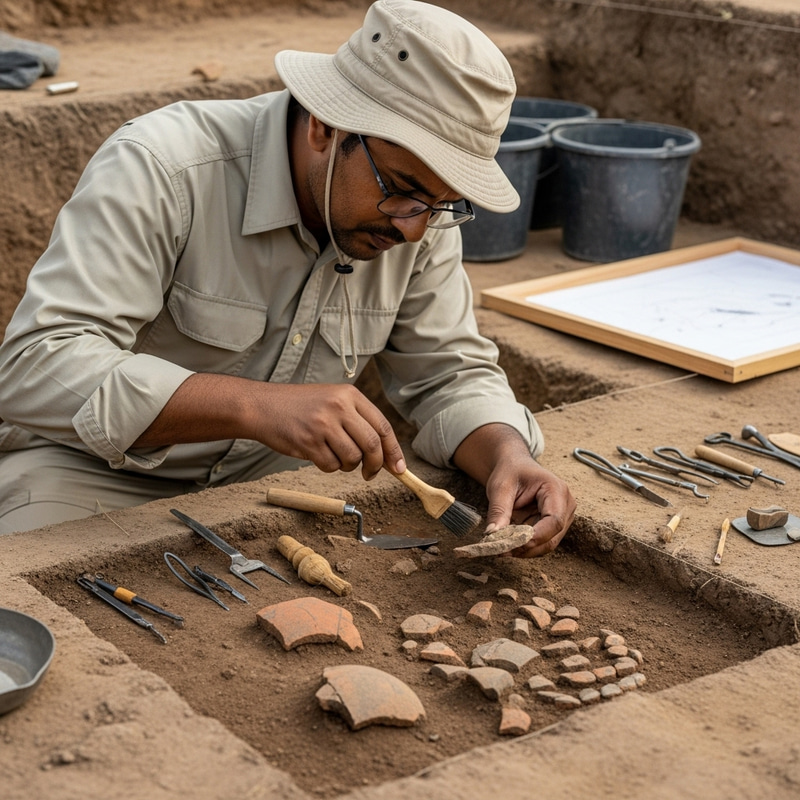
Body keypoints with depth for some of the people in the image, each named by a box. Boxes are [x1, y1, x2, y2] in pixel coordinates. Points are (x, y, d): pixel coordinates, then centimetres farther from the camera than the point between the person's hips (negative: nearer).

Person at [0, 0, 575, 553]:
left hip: (272, 473, 5)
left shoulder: (420, 203, -7)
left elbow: (449, 373, 1)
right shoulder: (159, 170, -26)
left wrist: (509, 455, -22)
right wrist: (255, 405, -46)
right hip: (101, 469, -4)